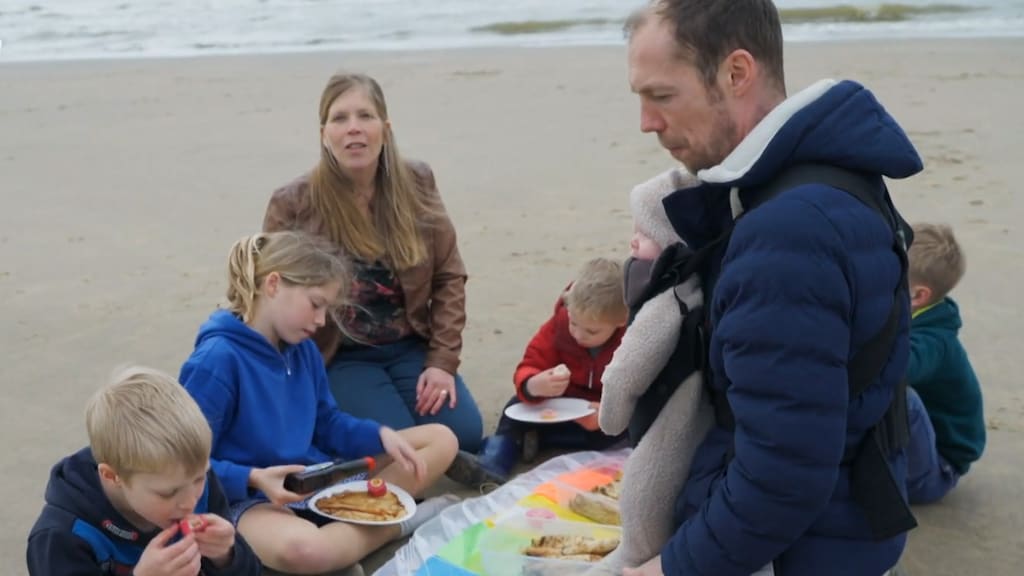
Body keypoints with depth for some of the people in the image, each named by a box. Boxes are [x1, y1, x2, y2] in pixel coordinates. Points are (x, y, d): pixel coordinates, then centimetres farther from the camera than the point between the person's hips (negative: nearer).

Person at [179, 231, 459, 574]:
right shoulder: (217, 359, -18)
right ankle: (400, 521, -15)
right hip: (252, 497, -8)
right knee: (302, 548, -44)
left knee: (441, 439, 5)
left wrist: (381, 435, -4)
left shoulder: (303, 350, 6)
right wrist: (254, 479, -29)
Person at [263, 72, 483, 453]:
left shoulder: (417, 184, -3)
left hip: (411, 347, 3)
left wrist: (443, 360, -7)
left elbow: (448, 277, 1)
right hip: (340, 357, -2)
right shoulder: (292, 205, -11)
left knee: (464, 436, -15)